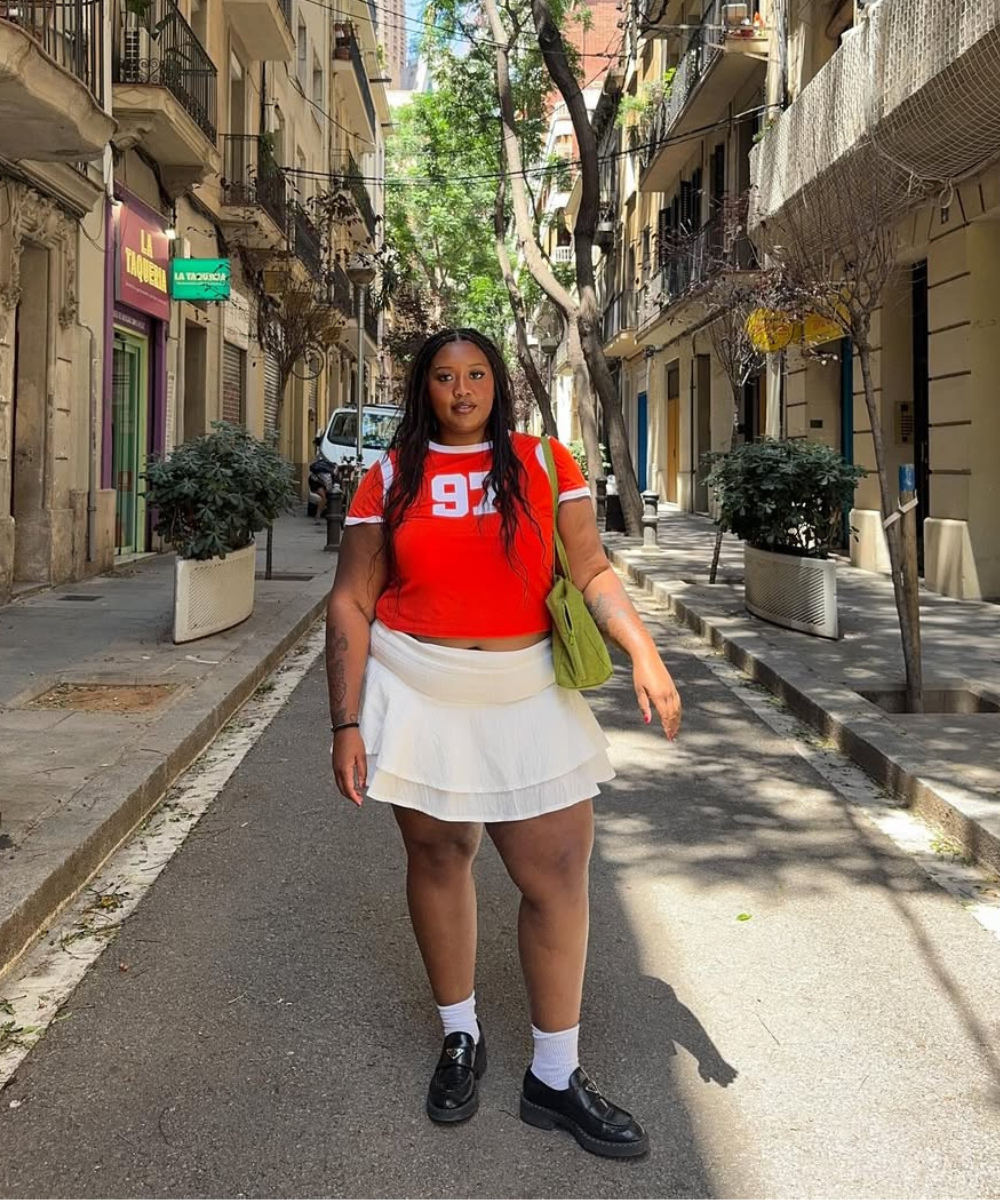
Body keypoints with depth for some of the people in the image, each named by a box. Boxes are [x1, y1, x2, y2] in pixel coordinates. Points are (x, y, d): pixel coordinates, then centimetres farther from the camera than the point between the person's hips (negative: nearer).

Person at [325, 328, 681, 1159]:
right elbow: (351, 604, 1)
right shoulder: (391, 479, 3)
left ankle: (555, 1077, 14)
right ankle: (461, 1040, 32)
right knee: (438, 857, 10)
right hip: (418, 697, 0)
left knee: (561, 872, -1)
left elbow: (592, 571, -1)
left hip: (528, 699, 0)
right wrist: (347, 723, -5)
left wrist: (643, 652, -18)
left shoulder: (545, 465, 4)